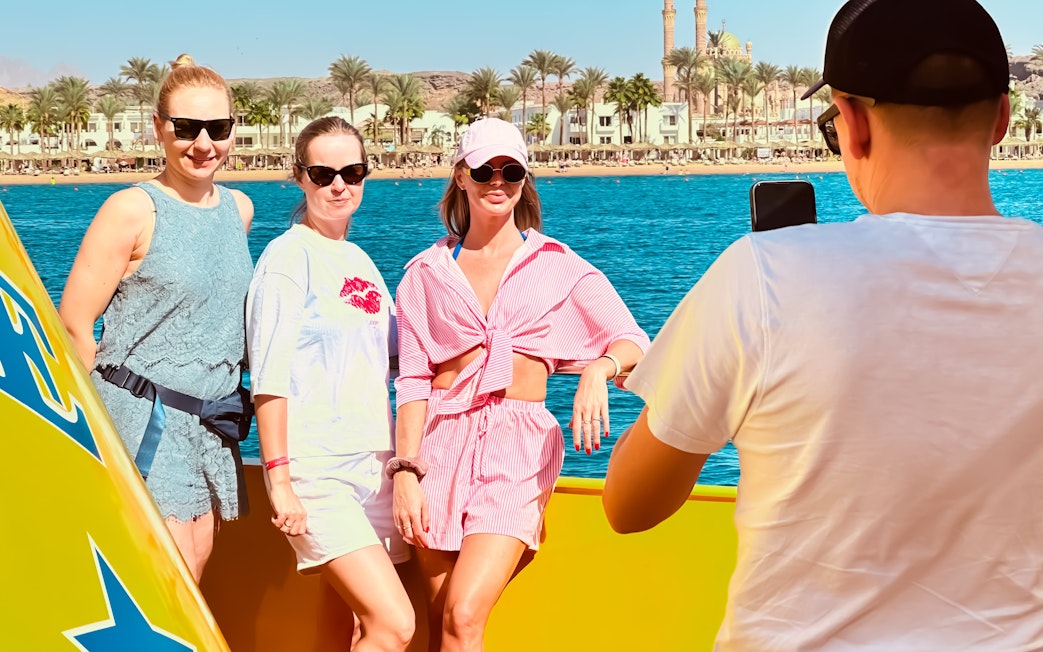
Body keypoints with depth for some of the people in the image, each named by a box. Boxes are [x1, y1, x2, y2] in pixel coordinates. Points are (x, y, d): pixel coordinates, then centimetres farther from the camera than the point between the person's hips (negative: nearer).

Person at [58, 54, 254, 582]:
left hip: (211, 421, 7)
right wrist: (109, 407, -1)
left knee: (196, 565, 9)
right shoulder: (133, 210, -11)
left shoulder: (238, 209, 9)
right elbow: (73, 322, -9)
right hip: (147, 416, -6)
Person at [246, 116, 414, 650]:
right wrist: (279, 479, -17)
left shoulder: (359, 260, 15)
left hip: (373, 461, 7)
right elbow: (269, 378, -12)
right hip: (317, 469, -7)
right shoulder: (288, 255, -6)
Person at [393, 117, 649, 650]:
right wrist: (406, 469, -6)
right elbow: (412, 379, 5)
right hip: (442, 442, 2)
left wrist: (598, 369, -21)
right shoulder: (427, 271, 10)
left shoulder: (557, 265, 6)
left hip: (519, 444, -2)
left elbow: (633, 341, 1)